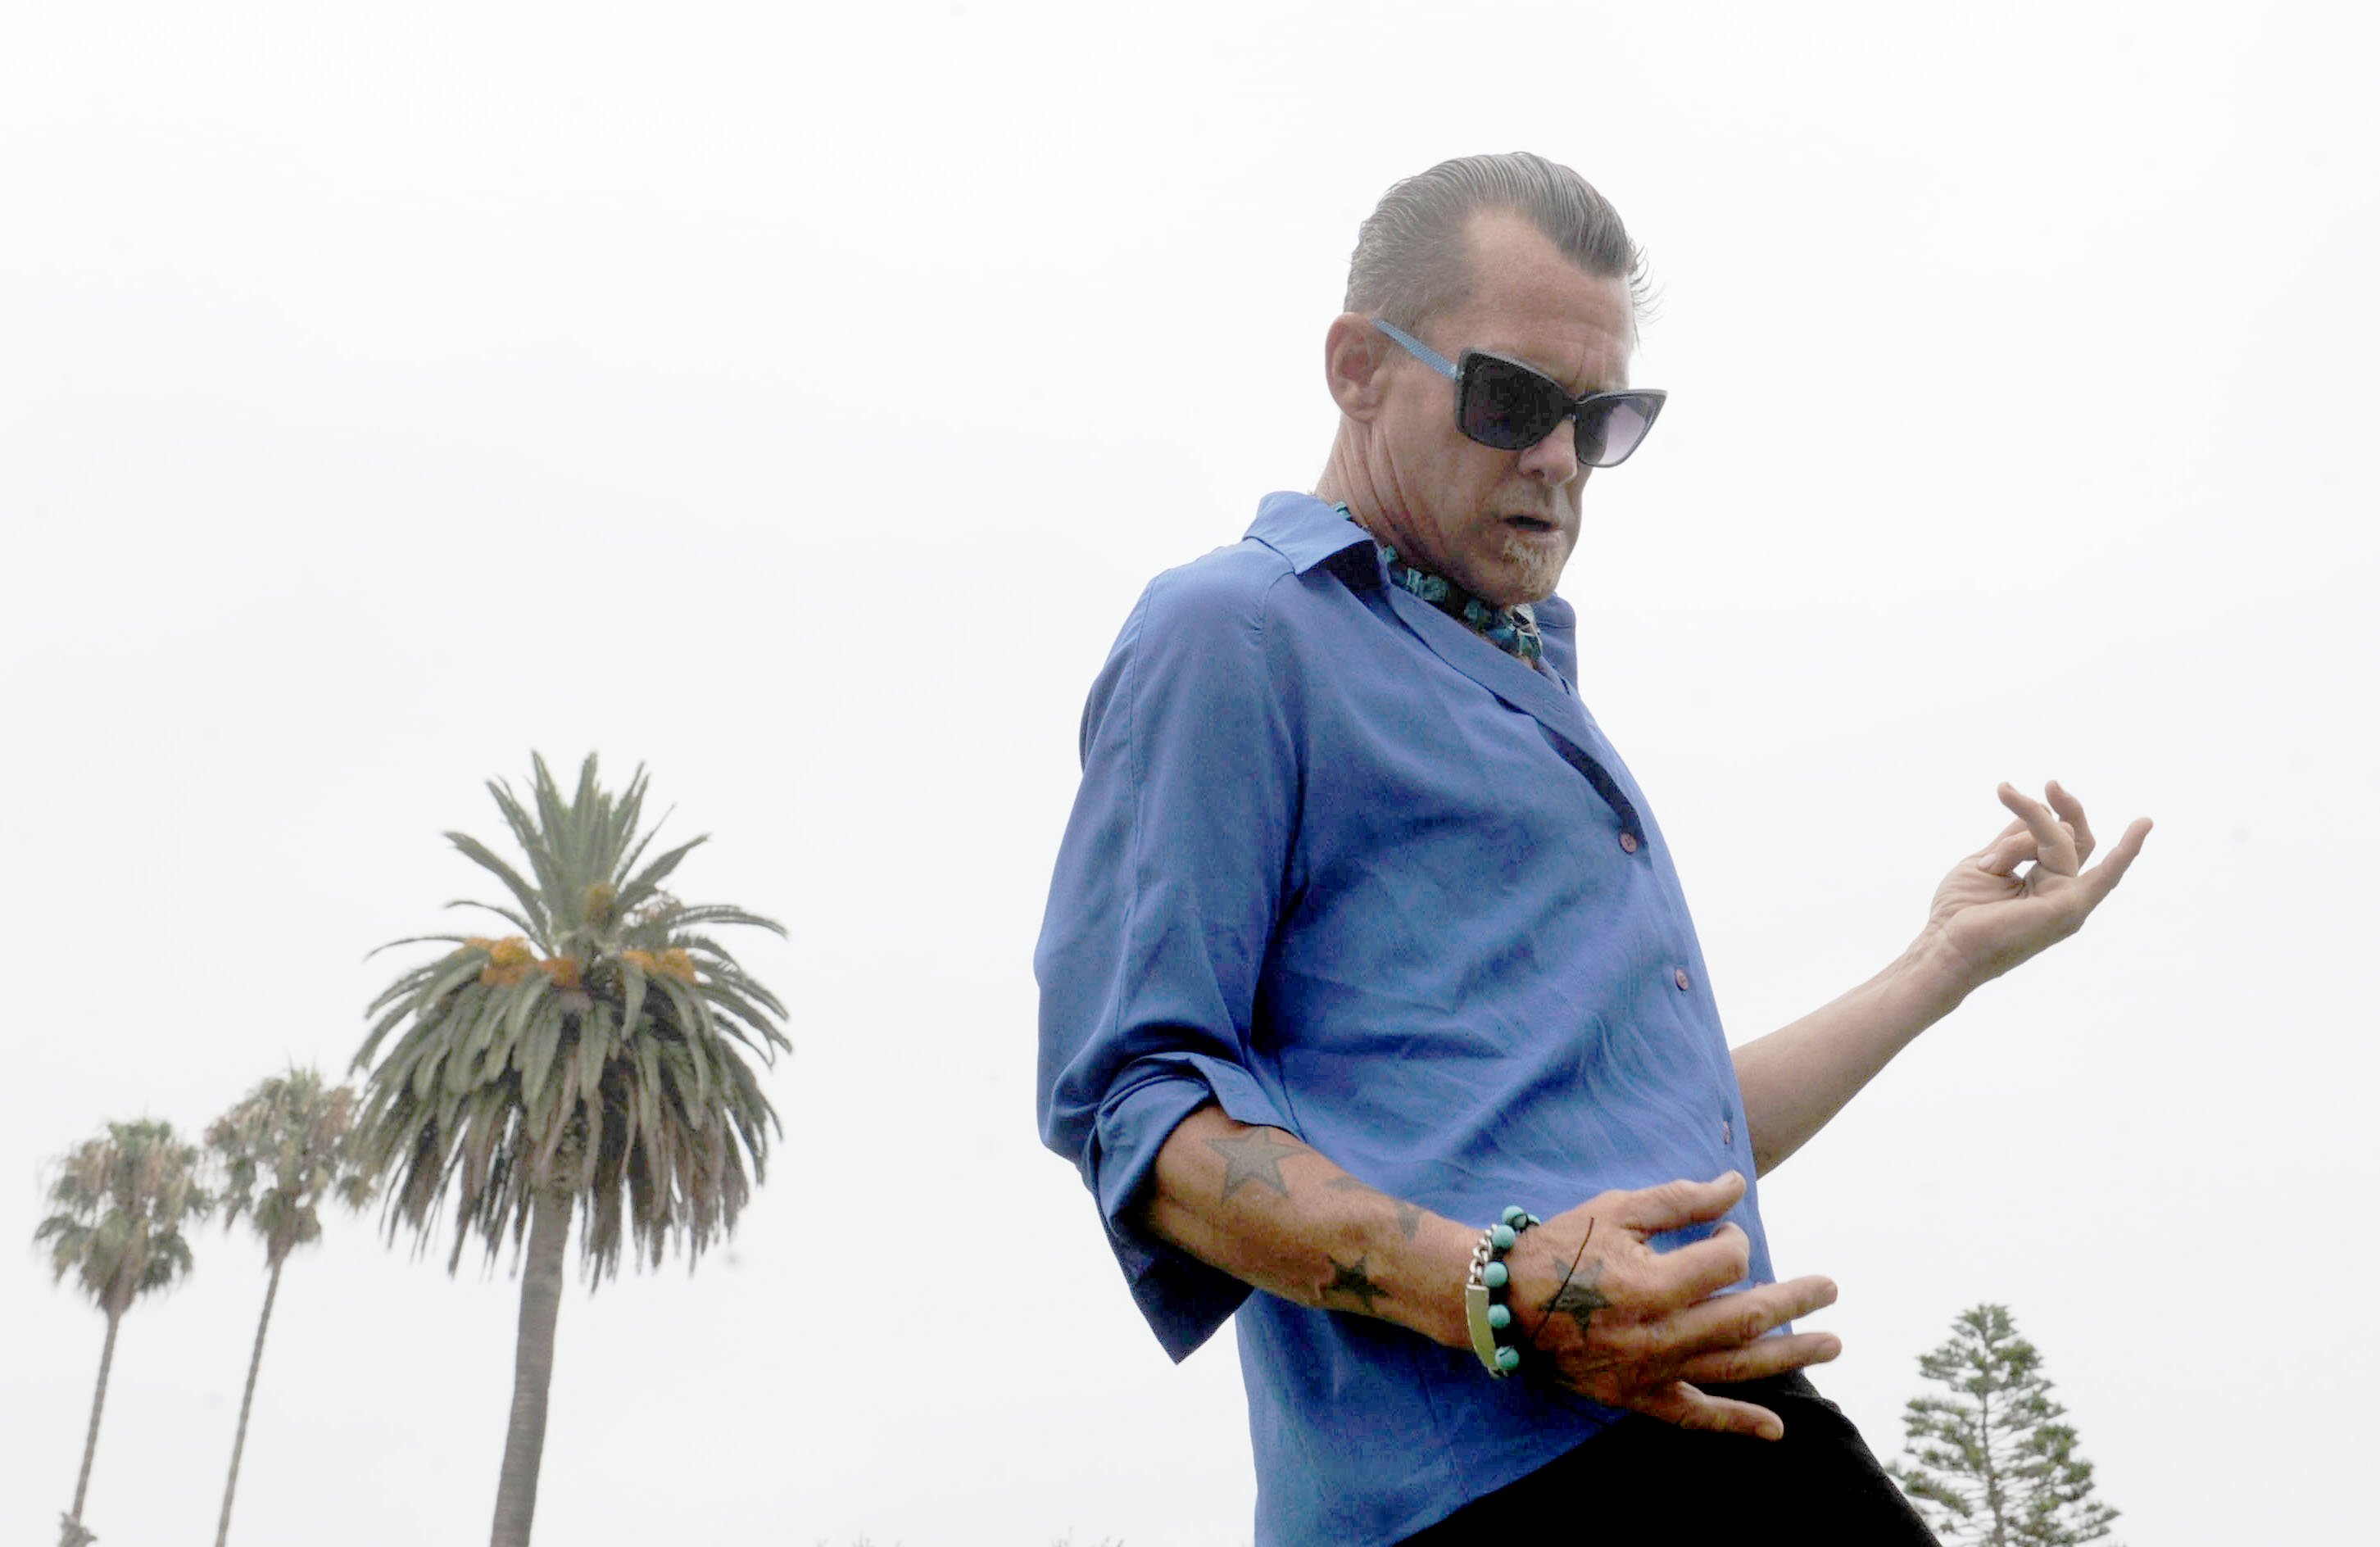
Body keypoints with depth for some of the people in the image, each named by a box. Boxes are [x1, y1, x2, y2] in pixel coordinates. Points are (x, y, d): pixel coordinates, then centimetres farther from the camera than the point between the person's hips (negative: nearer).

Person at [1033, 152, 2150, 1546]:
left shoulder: (1534, 695, 27)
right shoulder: (1232, 634, 1)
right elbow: (1135, 1096, -10)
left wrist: (1949, 960, 30)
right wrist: (1491, 1296, -22)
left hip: (1702, 1429, 8)